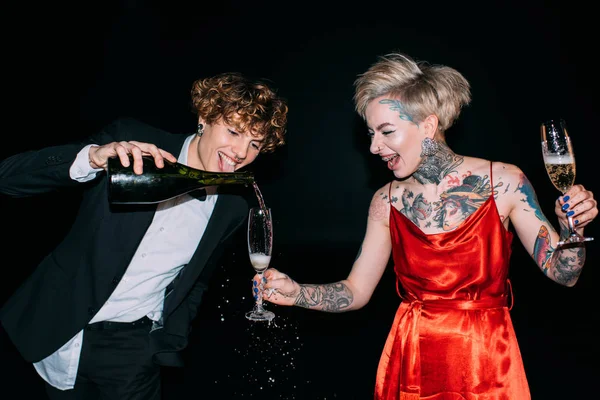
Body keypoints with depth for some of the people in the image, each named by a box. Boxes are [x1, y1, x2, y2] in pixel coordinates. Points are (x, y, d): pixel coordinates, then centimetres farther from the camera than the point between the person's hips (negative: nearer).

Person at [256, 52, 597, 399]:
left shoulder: (503, 182, -11)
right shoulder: (387, 202, -4)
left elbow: (561, 274, -5)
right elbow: (356, 291, 1)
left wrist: (572, 229, -24)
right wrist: (295, 293, -14)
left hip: (486, 362, -2)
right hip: (411, 364, 2)